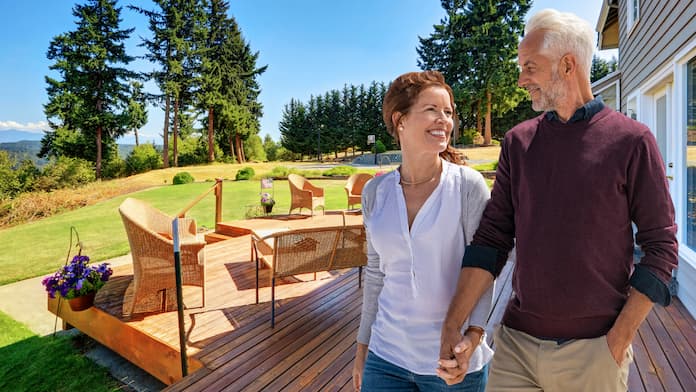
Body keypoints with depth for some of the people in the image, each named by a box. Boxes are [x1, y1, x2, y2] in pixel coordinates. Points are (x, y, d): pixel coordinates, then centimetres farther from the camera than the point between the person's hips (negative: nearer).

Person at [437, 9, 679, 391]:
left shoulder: (631, 141, -5)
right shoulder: (517, 142, 1)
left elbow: (660, 246, -3)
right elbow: (491, 237, -2)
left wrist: (620, 338, -9)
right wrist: (452, 324, -8)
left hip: (593, 349, -1)